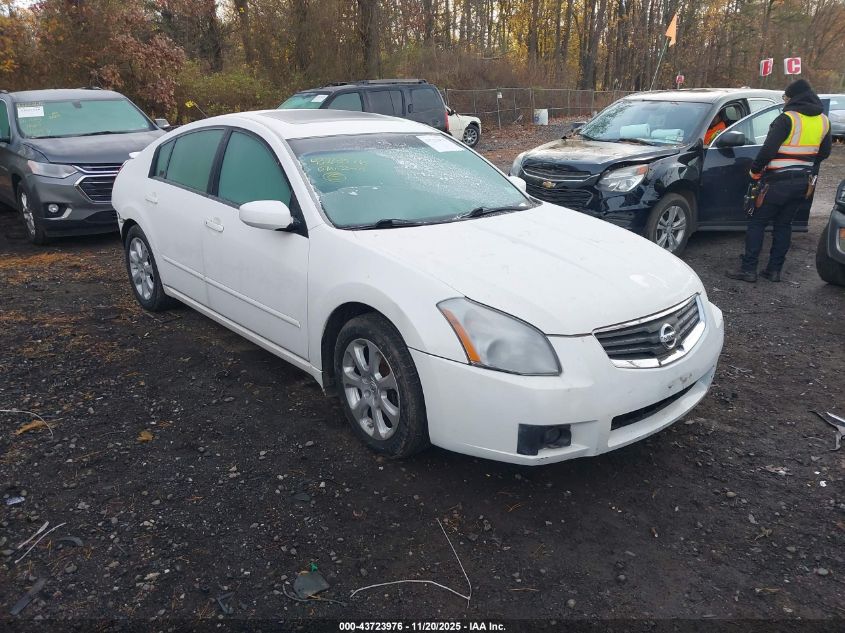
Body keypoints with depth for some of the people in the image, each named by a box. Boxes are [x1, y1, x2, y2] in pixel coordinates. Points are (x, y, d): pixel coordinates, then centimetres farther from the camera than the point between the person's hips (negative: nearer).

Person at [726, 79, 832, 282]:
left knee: (757, 223, 0)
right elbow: (824, 153, 17)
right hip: (803, 183, 7)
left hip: (779, 182, -7)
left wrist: (755, 171, -5)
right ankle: (774, 270, 16)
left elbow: (768, 150, -19)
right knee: (783, 224, 14)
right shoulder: (823, 121, 8)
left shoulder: (787, 119, -14)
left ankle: (748, 269, -2)